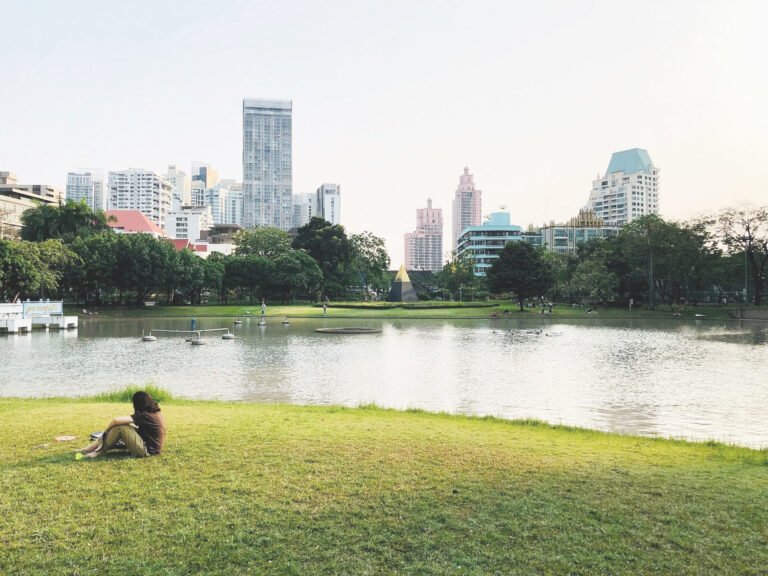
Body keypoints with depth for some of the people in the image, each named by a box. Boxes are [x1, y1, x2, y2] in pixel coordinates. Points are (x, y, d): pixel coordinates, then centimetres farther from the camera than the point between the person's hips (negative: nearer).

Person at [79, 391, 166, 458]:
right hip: (151, 448, 10)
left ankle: (101, 450, 4)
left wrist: (106, 431, -5)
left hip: (146, 450, -10)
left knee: (119, 426, -18)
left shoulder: (145, 416, -21)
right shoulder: (157, 412, 5)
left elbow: (116, 419, -24)